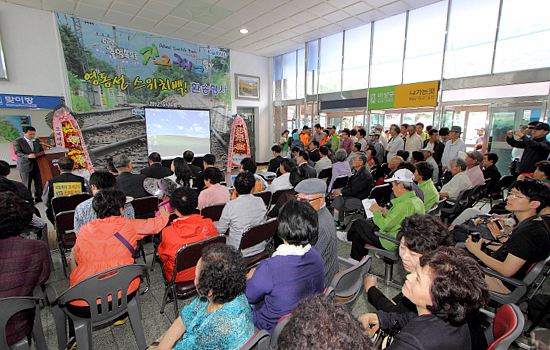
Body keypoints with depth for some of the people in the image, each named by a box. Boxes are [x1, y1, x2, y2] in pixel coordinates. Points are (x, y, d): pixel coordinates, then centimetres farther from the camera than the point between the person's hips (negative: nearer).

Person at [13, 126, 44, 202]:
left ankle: (38, 198, 15)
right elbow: (17, 152, -13)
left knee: (39, 183, 4)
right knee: (26, 184, 3)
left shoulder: (37, 142, 14)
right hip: (25, 166, -4)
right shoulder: (17, 142, 0)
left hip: (37, 165, 4)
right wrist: (27, 156, -32)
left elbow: (42, 151, 17)